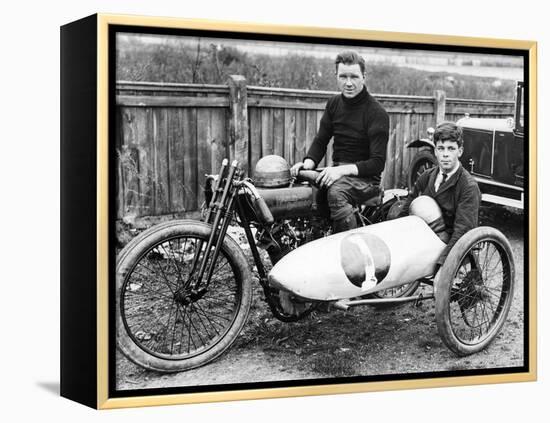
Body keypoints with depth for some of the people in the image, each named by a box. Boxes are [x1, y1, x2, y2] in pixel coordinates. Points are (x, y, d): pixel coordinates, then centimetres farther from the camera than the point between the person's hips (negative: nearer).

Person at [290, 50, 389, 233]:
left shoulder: (377, 113, -11)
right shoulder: (334, 104, 10)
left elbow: (377, 163, -14)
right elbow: (321, 140, 12)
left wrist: (344, 170, -27)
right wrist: (309, 162, -10)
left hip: (366, 178, -6)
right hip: (338, 172, 6)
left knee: (336, 192, -37)